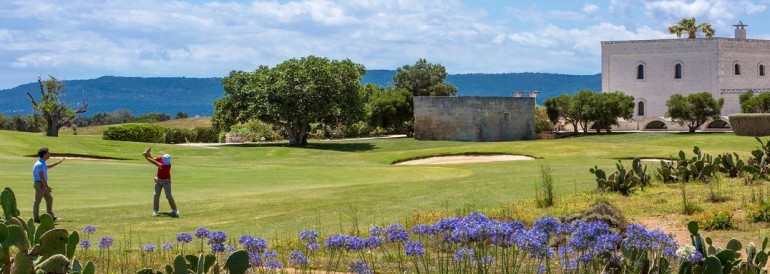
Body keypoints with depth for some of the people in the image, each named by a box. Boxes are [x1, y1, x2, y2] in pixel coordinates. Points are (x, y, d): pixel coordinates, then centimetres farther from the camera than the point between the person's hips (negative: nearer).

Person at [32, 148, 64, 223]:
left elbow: (49, 166, 36)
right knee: (37, 201, -3)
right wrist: (47, 187, -24)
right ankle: (36, 218, 3)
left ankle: (51, 216, 17)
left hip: (43, 184, 11)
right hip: (40, 184, -11)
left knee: (49, 199, 13)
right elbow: (41, 177, -24)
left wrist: (59, 162, 39)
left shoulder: (43, 163, 13)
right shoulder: (40, 164, -19)